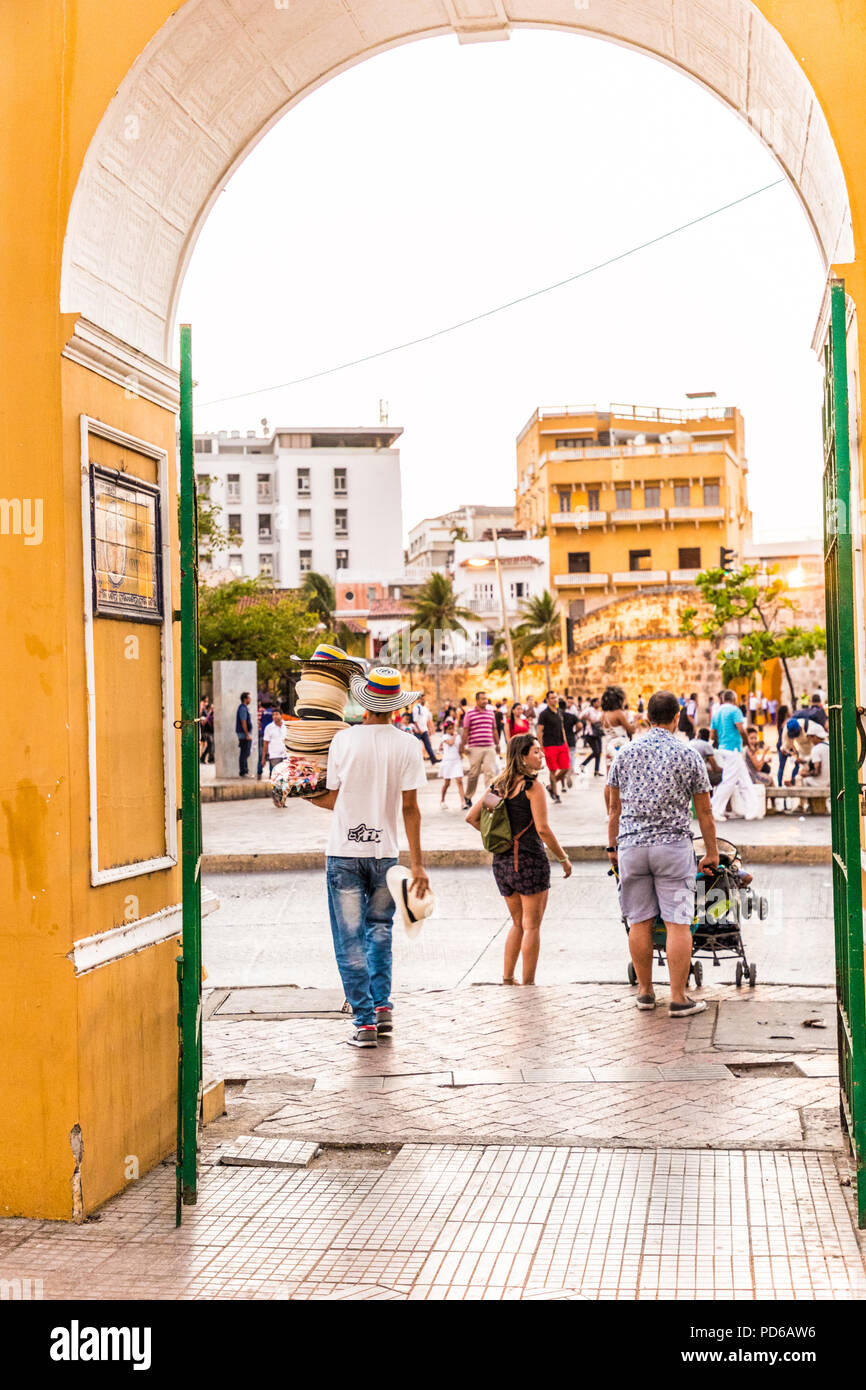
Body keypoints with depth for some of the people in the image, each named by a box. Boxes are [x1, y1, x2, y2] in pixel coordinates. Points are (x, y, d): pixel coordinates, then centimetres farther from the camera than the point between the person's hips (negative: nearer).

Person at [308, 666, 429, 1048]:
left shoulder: (343, 740, -5)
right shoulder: (407, 746, -4)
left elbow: (334, 800, 0)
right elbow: (409, 807, -6)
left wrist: (301, 797, 19)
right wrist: (416, 863, -3)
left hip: (344, 852, -1)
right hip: (384, 852, 2)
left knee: (350, 938, 4)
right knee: (379, 929, 21)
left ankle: (365, 1020, 3)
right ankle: (382, 1006, 15)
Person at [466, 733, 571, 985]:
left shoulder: (499, 785, 8)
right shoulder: (532, 786, -13)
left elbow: (472, 817, 8)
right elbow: (542, 829, -17)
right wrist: (564, 859, -6)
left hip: (501, 861, 7)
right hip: (529, 860, -7)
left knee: (518, 923, 21)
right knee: (532, 926, 4)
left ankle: (507, 978, 22)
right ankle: (528, 983, 6)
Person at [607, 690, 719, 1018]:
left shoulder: (625, 753, 6)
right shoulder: (688, 756, 0)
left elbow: (614, 807, 11)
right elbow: (704, 812, 4)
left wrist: (612, 846, 22)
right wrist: (711, 852, 14)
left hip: (631, 844, 3)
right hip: (673, 845, -3)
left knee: (639, 922, 9)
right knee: (678, 923, -1)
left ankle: (645, 991, 18)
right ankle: (679, 998, -1)